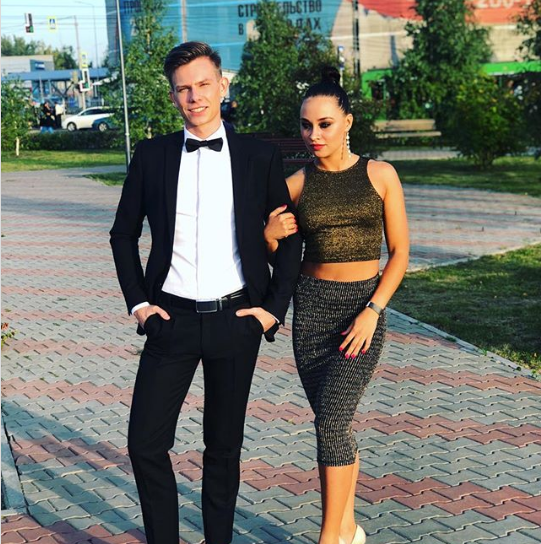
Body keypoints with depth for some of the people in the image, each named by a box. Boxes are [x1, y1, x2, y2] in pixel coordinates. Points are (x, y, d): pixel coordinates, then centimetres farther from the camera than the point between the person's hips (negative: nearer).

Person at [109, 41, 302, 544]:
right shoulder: (152, 156, 3)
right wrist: (137, 302, 3)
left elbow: (288, 238, 7)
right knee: (145, 443, -3)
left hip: (236, 319, 0)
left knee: (223, 447, 10)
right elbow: (124, 234, 11)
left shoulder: (260, 157, 1)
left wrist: (275, 308, 0)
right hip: (171, 319, 1)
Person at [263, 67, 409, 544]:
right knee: (336, 423, 8)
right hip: (311, 306, 3)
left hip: (364, 305, -3)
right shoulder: (297, 183, 3)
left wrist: (373, 311, -11)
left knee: (332, 419, -14)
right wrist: (270, 236, -10)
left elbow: (400, 252, -1)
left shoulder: (380, 175, -3)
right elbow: (277, 255, 13)